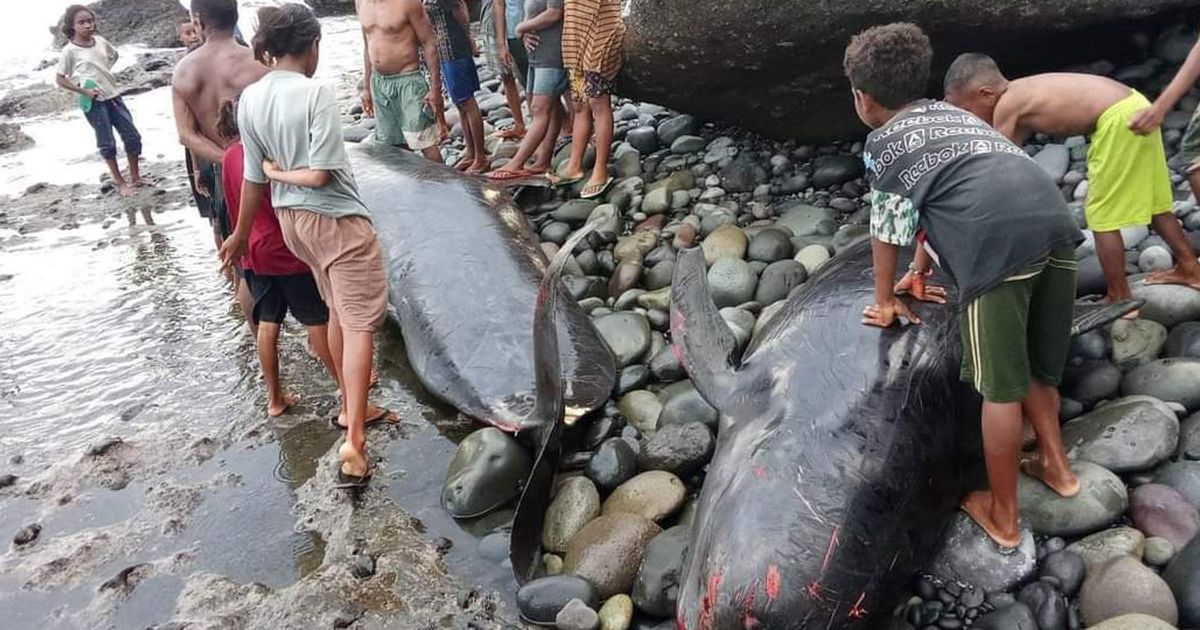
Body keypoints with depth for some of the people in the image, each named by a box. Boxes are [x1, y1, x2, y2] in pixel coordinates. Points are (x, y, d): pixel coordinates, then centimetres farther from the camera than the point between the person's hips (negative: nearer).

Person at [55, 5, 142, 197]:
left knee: (132, 137, 7)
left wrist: (104, 75, 9)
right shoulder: (69, 51, -11)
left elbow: (114, 55, 22)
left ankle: (135, 177, 22)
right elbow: (60, 79, -7)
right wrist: (84, 91, -15)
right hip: (93, 102, -5)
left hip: (113, 96, 5)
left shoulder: (100, 41, 1)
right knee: (107, 143, 3)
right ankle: (120, 182, 15)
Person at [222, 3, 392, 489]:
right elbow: (320, 175, -22)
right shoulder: (316, 93, -19)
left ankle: (351, 407, 36)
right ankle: (353, 444, -8)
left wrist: (240, 234, 16)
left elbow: (254, 178, 5)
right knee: (360, 322, -3)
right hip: (337, 220, -7)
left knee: (337, 311, 23)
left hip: (292, 220, 7)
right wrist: (279, 170, -3)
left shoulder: (249, 99, 0)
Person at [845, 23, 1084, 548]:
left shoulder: (881, 143, 14)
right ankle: (1055, 465, 38)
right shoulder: (952, 114, 34)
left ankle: (1002, 517, 16)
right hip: (1056, 224, 7)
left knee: (1001, 388, 4)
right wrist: (919, 273, 53)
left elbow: (888, 230, 20)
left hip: (1000, 246, -7)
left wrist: (886, 299, 34)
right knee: (1036, 370, 25)